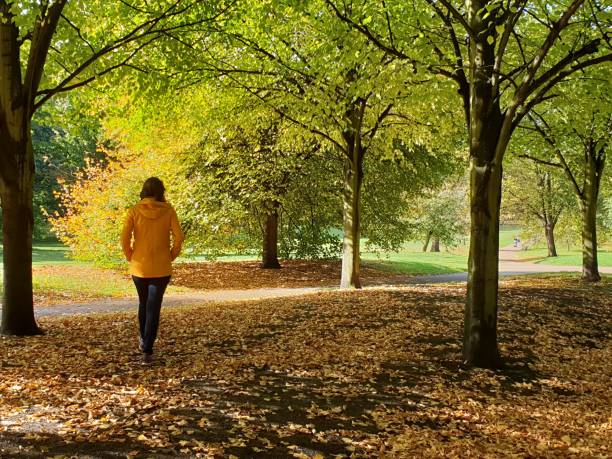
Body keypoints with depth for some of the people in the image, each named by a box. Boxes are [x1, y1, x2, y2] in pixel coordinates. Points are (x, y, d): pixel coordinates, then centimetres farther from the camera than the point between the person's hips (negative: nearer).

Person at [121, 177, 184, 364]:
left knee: (143, 303, 23)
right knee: (154, 308, 4)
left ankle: (143, 340, 37)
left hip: (139, 267, 1)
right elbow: (179, 237, -10)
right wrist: (171, 256, 2)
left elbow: (124, 238, -11)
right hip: (161, 268, -1)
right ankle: (147, 351, -1)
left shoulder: (134, 211, -5)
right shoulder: (168, 210, -5)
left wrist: (130, 257, 3)